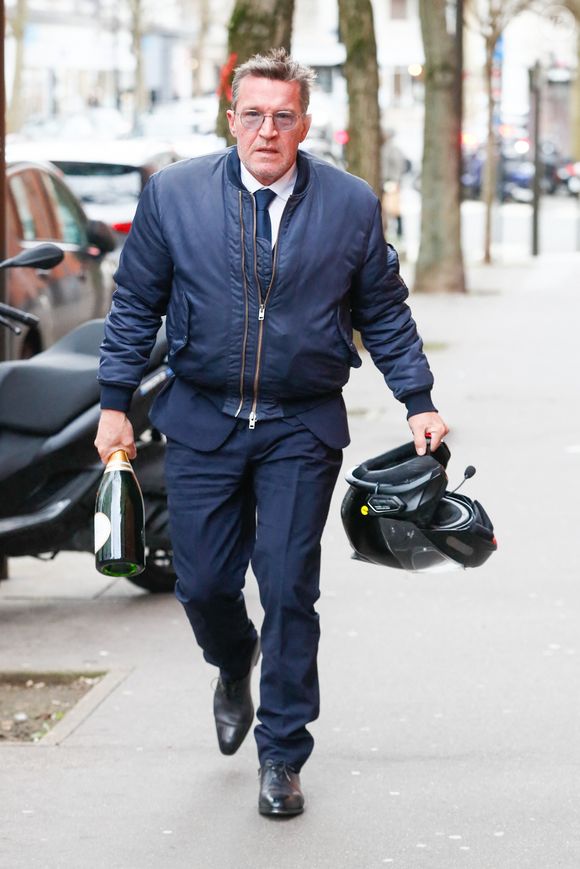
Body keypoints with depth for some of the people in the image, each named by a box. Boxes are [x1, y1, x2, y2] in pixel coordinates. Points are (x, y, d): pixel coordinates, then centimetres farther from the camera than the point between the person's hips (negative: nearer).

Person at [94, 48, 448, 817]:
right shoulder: (174, 194, 0)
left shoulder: (352, 205, 0)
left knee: (290, 590, -3)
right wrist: (115, 402, 4)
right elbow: (134, 304, 6)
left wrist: (418, 402, 3)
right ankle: (236, 665, 42)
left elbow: (384, 314, 8)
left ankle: (282, 755, 12)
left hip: (302, 430, -1)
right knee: (203, 583, 5)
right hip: (202, 422, 1)